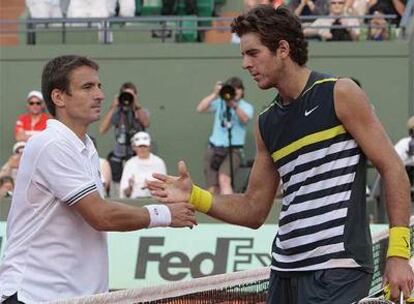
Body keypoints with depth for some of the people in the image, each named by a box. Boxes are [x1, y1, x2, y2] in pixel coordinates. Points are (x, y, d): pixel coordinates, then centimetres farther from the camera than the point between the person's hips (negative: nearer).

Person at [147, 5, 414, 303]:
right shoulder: (267, 123, 15)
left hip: (337, 270, -6)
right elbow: (254, 211, 19)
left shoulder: (340, 94, -2)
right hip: (285, 270, 6)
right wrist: (195, 197, 4)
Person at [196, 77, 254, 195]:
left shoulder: (246, 107, 6)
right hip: (214, 148, 4)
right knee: (213, 189, -3)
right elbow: (200, 109, -1)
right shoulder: (219, 103, 12)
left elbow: (244, 119, -16)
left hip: (233, 150, -4)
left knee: (224, 179, -29)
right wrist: (214, 94, -9)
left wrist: (234, 105, -30)